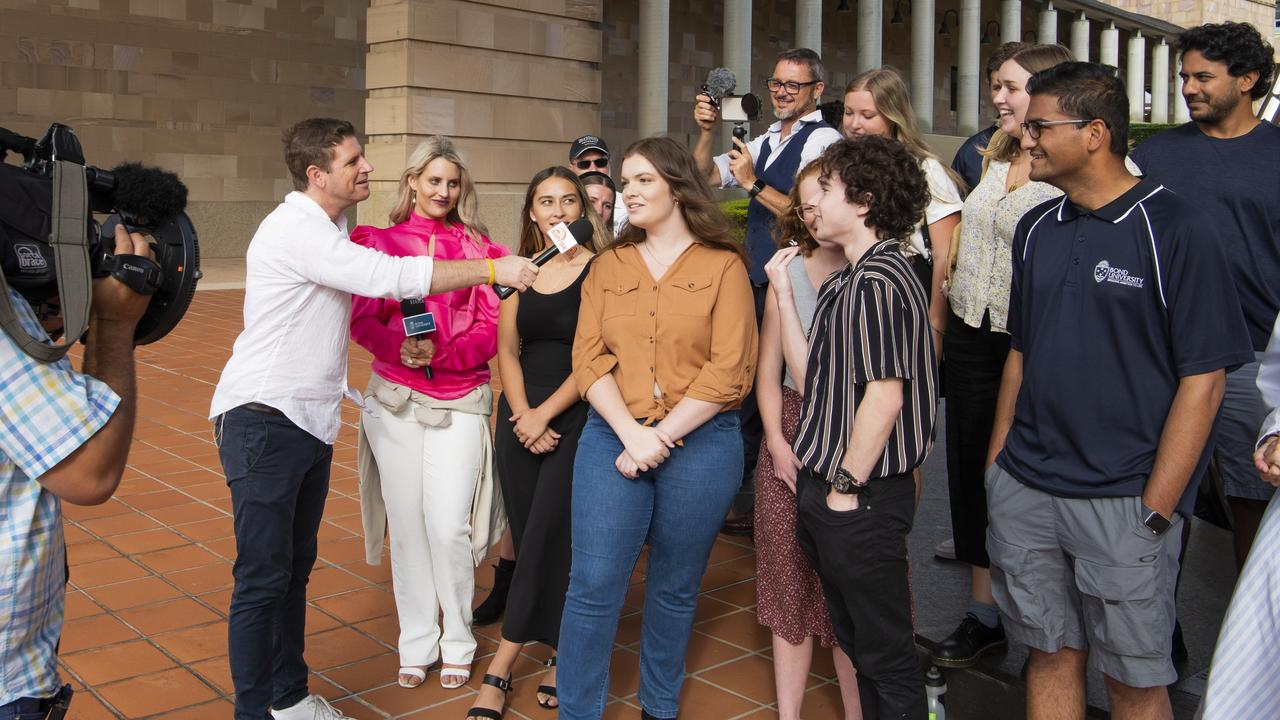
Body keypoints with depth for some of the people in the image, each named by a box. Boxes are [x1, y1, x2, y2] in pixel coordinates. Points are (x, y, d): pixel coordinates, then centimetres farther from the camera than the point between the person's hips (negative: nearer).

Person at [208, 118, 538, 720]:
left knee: (295, 568, 16)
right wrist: (494, 270, -22)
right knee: (263, 576, -2)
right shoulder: (295, 228, -17)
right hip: (264, 419, -9)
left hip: (312, 421, 9)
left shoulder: (329, 230, 15)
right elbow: (386, 276, -25)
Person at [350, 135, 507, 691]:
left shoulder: (478, 246, 4)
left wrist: (439, 353, -17)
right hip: (394, 399, 1)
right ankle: (417, 643, 23)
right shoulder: (379, 241, 5)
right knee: (407, 523, 7)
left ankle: (457, 644, 15)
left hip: (459, 400, -1)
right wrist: (400, 347, -19)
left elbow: (491, 328, -1)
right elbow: (363, 319, 1)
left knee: (449, 526, -6)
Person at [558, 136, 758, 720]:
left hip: (700, 444, -1)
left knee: (674, 589, 13)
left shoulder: (723, 266, 0)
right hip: (614, 437, 2)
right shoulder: (608, 267, 10)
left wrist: (661, 437, -14)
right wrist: (632, 433, -14)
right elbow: (589, 359, 1)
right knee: (594, 584, -2)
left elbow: (729, 371, -9)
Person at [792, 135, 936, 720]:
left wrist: (846, 487, -18)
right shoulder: (847, 281, 13)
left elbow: (884, 394, -22)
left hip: (861, 500, -10)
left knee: (886, 658, 6)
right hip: (828, 490, 10)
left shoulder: (876, 281, -18)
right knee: (857, 641, 22)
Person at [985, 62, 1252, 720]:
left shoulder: (1174, 228, -9)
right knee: (1051, 655, 16)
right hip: (1024, 491, 5)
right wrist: (997, 464, 10)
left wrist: (1155, 511, -13)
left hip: (1122, 500, -5)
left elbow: (1204, 378, -11)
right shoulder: (1036, 228, 8)